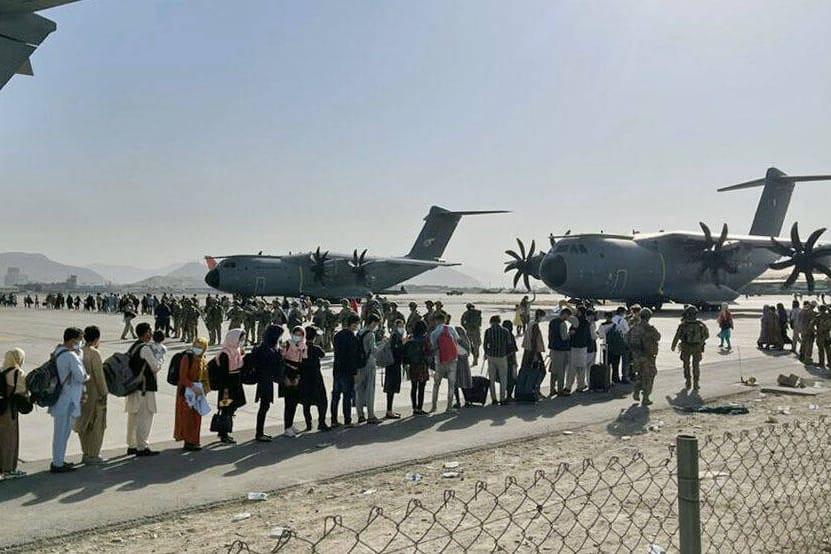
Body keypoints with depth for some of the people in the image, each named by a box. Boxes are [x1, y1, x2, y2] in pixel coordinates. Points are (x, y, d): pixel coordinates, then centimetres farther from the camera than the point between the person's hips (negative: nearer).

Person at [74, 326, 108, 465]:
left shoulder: (79, 352, 3)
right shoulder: (94, 353, -18)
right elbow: (99, 375, -18)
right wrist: (104, 393, -10)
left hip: (82, 393, 7)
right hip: (94, 394, -7)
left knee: (85, 424, 17)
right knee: (96, 425, 4)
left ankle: (86, 453, 26)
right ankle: (92, 456, 8)